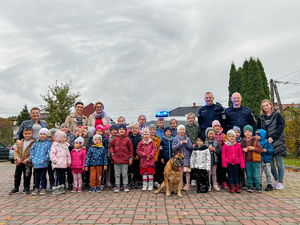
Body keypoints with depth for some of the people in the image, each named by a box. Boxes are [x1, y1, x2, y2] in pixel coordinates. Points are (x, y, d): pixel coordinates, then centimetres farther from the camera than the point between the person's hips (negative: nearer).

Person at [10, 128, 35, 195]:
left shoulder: (33, 143, -8)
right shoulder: (20, 142, 8)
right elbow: (16, 151, 7)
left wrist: (27, 159, -20)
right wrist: (17, 158, -10)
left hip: (27, 163, -4)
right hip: (19, 162, 5)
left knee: (27, 176, 6)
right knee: (17, 175, 13)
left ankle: (26, 188, 20)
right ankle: (16, 188, 26)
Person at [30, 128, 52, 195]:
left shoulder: (49, 143, -1)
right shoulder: (36, 143, 14)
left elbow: (49, 153, -8)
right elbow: (32, 151, 15)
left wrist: (44, 159, -16)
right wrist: (32, 159, 2)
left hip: (44, 164, -4)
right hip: (36, 163, 5)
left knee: (43, 176, 2)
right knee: (36, 176, 13)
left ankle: (43, 189, 12)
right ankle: (36, 188, 24)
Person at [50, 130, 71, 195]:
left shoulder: (65, 145, 14)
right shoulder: (55, 145, -6)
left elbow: (68, 154, 17)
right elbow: (52, 154, -12)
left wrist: (68, 162, 13)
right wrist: (55, 161, -16)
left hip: (64, 165, 6)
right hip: (57, 165, -6)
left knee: (62, 176, 13)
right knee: (57, 176, -4)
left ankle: (61, 188, 23)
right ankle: (56, 189, 5)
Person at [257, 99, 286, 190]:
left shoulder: (277, 115, 2)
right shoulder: (261, 118, 13)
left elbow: (280, 128, -7)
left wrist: (272, 137, -16)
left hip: (277, 142, -3)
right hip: (266, 142, 4)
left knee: (279, 163, -1)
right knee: (270, 163, 6)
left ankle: (280, 182, 9)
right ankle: (276, 180, 23)